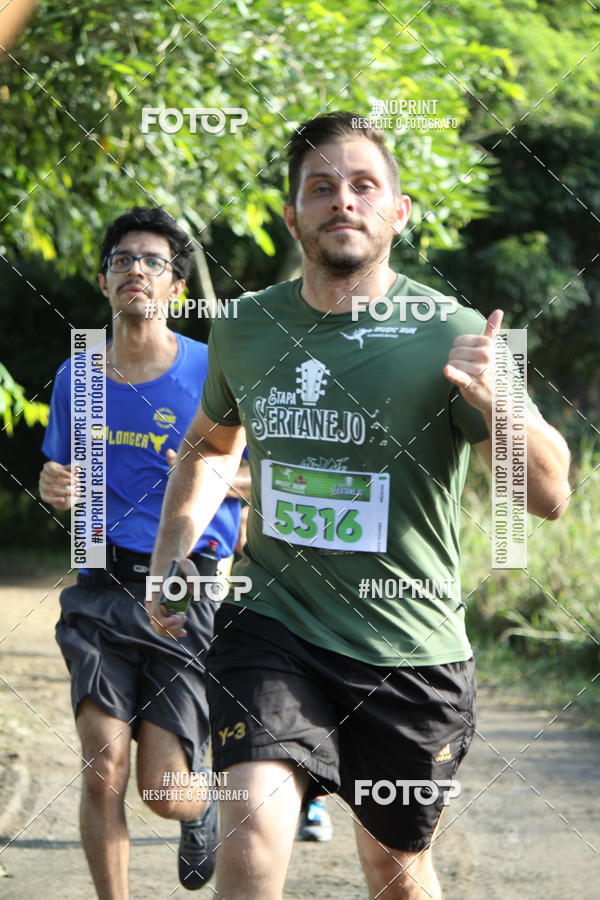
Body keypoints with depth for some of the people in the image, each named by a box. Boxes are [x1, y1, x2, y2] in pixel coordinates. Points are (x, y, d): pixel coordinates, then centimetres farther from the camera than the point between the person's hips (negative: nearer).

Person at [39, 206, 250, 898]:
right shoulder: (75, 379, 8)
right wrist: (54, 487, -1)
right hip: (104, 592, 2)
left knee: (164, 793, -4)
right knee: (103, 773, -13)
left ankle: (201, 807, 33)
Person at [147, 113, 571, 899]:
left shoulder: (450, 336, -9)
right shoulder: (244, 329, 2)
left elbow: (548, 496, -16)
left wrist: (493, 403, -34)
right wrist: (170, 557, 9)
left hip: (410, 654, -1)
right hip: (273, 628, 1)